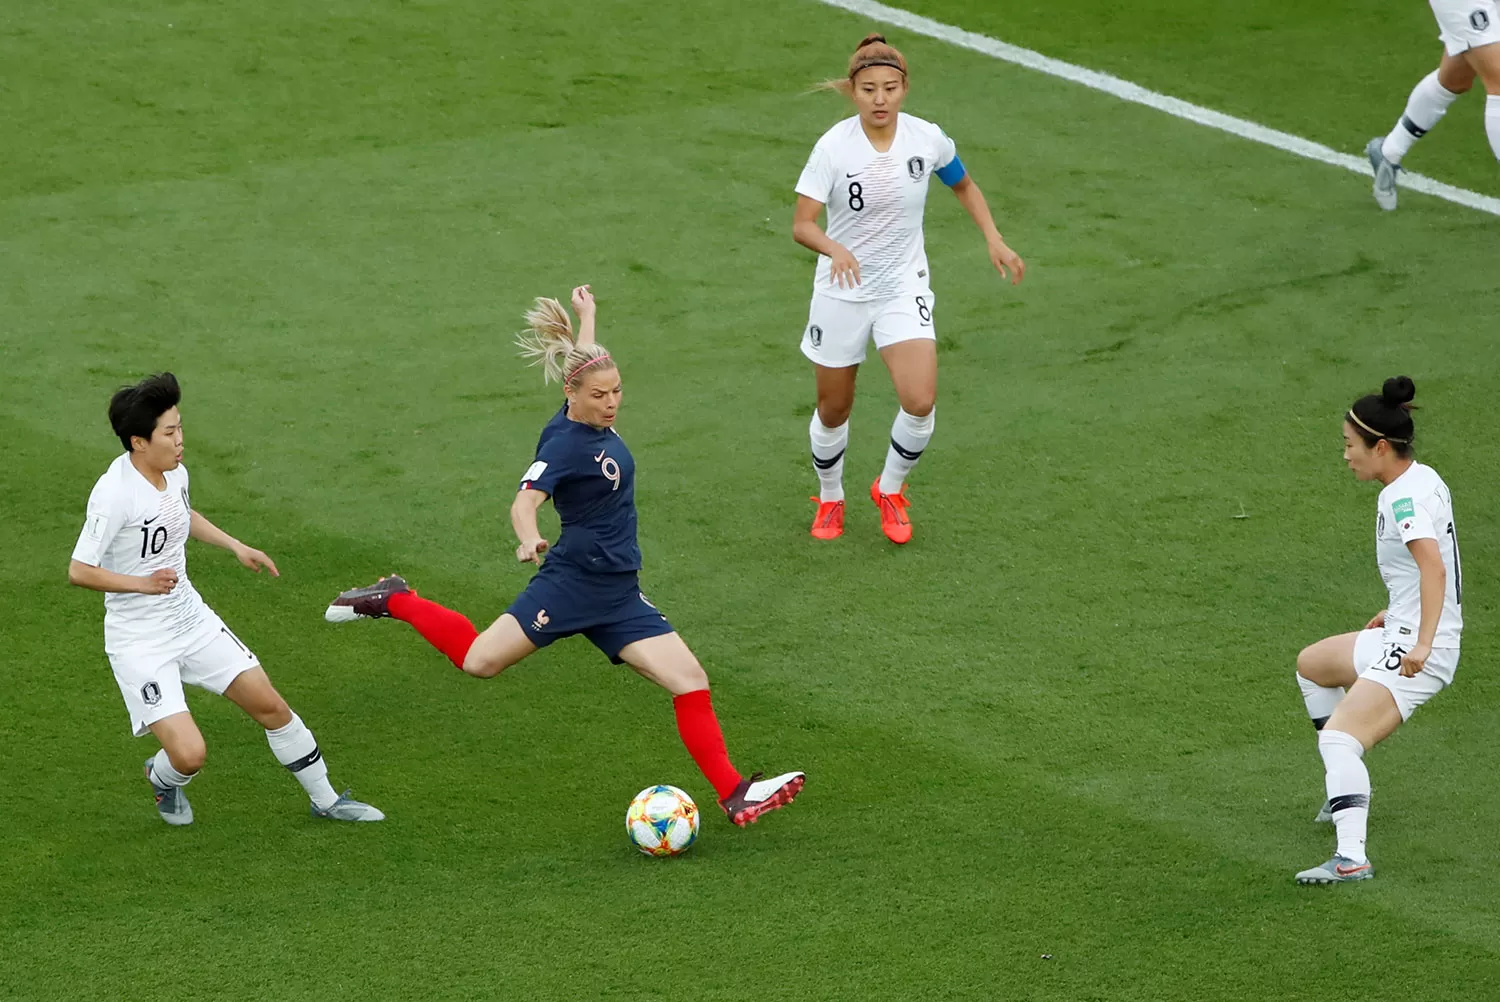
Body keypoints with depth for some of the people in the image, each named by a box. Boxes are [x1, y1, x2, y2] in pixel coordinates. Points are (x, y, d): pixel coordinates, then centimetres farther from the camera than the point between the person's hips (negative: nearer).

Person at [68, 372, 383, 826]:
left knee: (271, 707, 9)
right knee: (190, 755, -16)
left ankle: (326, 800, 29)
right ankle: (163, 779, 23)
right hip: (140, 643, -7)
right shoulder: (114, 494, -26)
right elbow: (79, 571, -24)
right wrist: (144, 583, -33)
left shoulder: (175, 473, -1)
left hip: (191, 619, 7)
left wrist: (236, 546, 17)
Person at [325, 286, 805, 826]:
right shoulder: (565, 443, -18)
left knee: (690, 680, -3)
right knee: (480, 660, -7)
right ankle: (394, 601, 16)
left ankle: (735, 796, -4)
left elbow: (585, 361, 29)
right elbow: (525, 501, -33)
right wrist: (529, 538, -55)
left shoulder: (594, 420, 6)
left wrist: (587, 314, 46)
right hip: (573, 583, -8)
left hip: (618, 596, 8)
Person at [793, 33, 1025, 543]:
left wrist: (994, 240, 1)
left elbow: (964, 186, 12)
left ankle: (890, 490, 12)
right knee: (833, 410, 11)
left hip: (903, 289, 1)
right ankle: (829, 499, 39)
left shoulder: (927, 138, -10)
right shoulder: (834, 146, -18)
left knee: (920, 402, -16)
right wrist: (834, 249, -43)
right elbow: (802, 224, -22)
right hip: (842, 291, -1)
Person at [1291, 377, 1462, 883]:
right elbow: (1435, 562, 23)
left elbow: (1433, 565, -35)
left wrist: (1422, 642, -42)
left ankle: (1351, 858, -38)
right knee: (1311, 664, 32)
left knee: (1339, 737, -26)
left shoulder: (1405, 497, -21)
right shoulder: (1422, 479, 9)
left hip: (1417, 654, -11)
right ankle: (1347, 790, 37)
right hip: (1403, 634, 11)